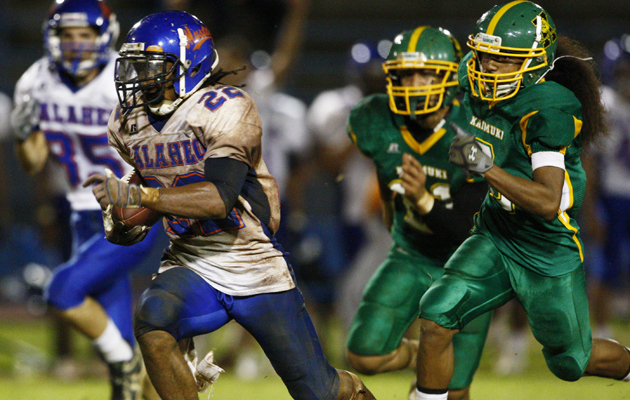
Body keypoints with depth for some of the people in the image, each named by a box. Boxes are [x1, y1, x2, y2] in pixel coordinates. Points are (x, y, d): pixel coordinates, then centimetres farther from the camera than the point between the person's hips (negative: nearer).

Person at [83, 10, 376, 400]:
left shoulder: (226, 109, -19)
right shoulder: (128, 121, 2)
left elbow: (220, 199, -31)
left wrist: (137, 196, -38)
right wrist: (123, 225, -8)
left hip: (257, 271, -4)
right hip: (191, 267, 4)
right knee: (151, 322, -31)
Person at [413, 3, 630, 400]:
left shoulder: (547, 111, -29)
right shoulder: (476, 84, -8)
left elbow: (549, 203, -36)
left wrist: (487, 167, -44)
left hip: (549, 258, -6)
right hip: (495, 241, 6)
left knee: (571, 362, 13)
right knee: (435, 317, -15)